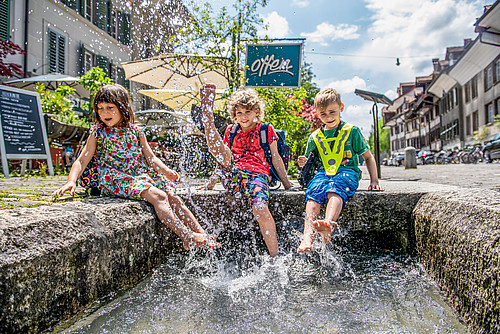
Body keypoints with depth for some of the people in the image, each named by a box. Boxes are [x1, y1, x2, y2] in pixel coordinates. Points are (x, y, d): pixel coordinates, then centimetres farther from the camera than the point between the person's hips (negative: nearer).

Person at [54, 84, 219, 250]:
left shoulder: (135, 131, 13)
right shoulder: (98, 134, 3)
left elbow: (150, 157, 13)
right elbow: (82, 160, -1)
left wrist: (165, 171, -4)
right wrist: (71, 181, -18)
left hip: (144, 176, 5)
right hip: (117, 180, -5)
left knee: (174, 199, -9)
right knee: (158, 196, -27)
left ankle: (203, 234, -5)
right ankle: (187, 237, -29)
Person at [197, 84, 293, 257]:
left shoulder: (266, 129, 15)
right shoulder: (231, 131, 24)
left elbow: (275, 158, 15)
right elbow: (224, 157, 27)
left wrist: (287, 183, 13)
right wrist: (212, 181, 23)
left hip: (257, 175, -3)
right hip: (232, 176, 4)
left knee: (260, 208, -31)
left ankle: (274, 256, -27)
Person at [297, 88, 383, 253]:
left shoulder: (352, 131, 12)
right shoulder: (314, 137, 19)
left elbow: (368, 157, 15)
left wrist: (374, 181, 5)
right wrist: (304, 163, -1)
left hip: (347, 171, -2)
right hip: (324, 172, 2)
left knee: (335, 189, -38)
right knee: (314, 192, -33)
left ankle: (329, 224, -64)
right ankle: (308, 235, -49)